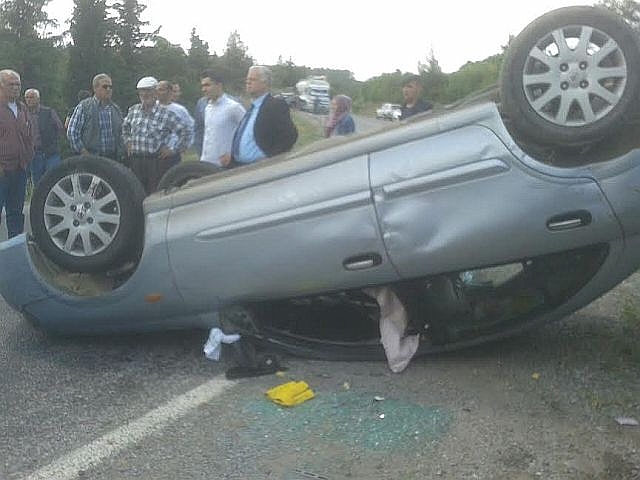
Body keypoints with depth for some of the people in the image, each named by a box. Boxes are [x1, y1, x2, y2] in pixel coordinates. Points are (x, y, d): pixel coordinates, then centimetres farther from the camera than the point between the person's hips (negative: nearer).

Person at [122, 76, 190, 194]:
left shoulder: (166, 113, -4)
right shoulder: (133, 110, 10)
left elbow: (184, 133, -3)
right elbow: (125, 126, 30)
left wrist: (173, 149, -4)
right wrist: (128, 141, 19)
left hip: (157, 161, -4)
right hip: (135, 160, 4)